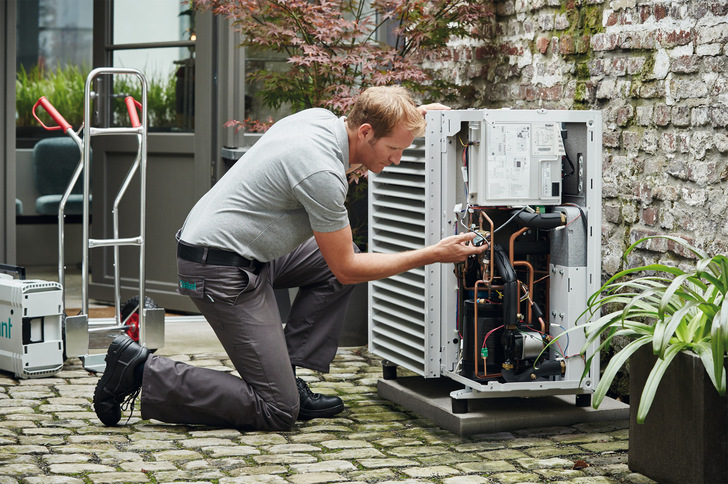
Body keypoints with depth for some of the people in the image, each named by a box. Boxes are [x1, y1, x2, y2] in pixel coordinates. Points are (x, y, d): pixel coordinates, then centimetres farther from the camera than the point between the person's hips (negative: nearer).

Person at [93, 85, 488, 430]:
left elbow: (347, 163, 31)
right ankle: (143, 372, -5)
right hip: (219, 270, -10)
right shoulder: (322, 173, -24)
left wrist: (412, 115, 21)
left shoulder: (321, 118, 3)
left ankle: (287, 374, 12)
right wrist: (432, 255, -10)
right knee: (277, 410, -8)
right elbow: (347, 270, -13)